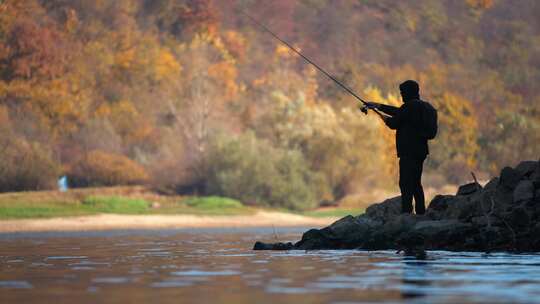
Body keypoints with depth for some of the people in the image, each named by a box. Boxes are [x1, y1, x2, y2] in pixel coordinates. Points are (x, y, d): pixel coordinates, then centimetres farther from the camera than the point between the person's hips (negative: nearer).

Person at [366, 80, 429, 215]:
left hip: (409, 152, -10)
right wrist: (378, 106, 31)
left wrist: (386, 119, 14)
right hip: (420, 151, 10)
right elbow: (398, 112, 26)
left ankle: (406, 212, -16)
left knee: (406, 183, -10)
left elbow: (394, 124, -9)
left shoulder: (409, 106, -14)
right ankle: (421, 212, 13)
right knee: (416, 183, 14)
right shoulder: (420, 106, 16)